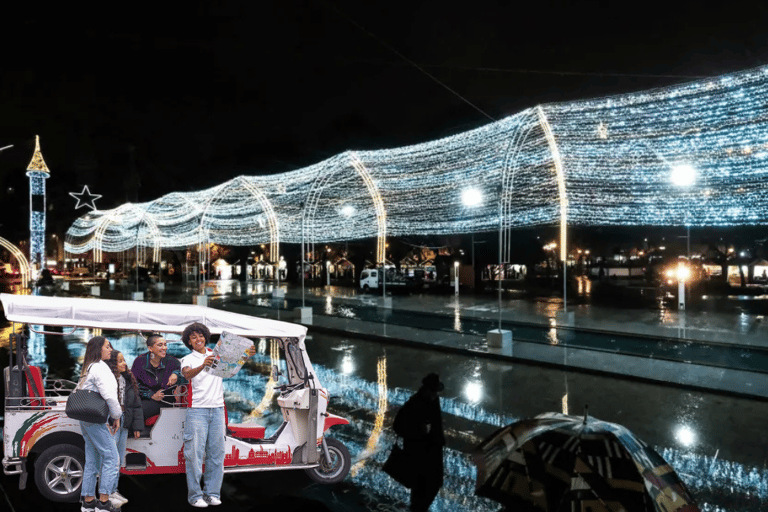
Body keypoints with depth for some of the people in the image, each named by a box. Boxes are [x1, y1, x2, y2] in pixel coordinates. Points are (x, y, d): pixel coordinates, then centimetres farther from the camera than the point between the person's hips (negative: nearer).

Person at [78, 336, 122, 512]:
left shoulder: (88, 368, 18)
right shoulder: (100, 367, -12)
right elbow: (109, 395, -20)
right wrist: (116, 416, -8)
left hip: (86, 420, 10)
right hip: (96, 420, -10)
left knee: (92, 461, 12)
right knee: (111, 457, -7)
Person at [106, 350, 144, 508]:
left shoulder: (128, 380, 12)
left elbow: (136, 404, 15)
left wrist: (137, 426, 12)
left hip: (124, 424, 7)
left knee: (119, 460, 12)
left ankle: (114, 490, 21)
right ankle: (107, 494, 1)